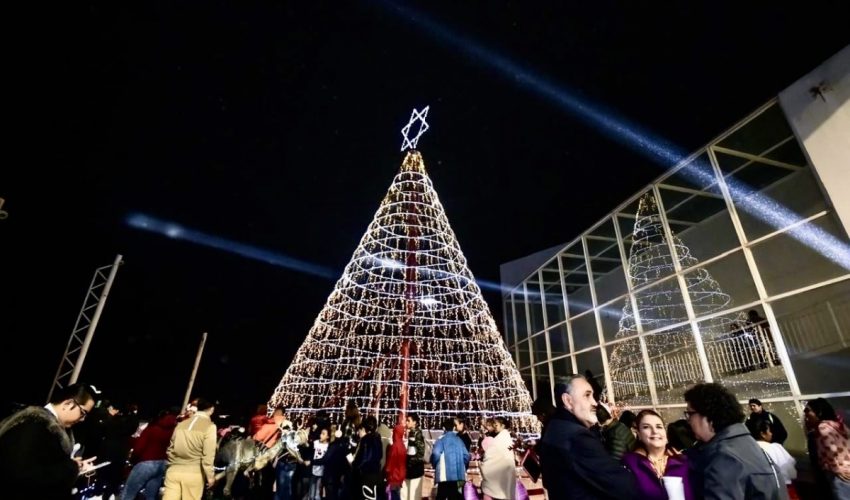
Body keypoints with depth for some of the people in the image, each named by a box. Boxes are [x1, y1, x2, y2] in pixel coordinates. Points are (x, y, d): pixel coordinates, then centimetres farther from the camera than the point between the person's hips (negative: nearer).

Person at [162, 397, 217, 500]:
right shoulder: (209, 426, -9)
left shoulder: (181, 424, 9)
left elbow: (170, 448, 14)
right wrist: (210, 476, -6)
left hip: (174, 471, 4)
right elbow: (208, 455, -13)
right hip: (193, 473, -4)